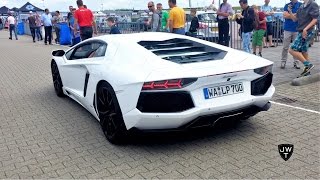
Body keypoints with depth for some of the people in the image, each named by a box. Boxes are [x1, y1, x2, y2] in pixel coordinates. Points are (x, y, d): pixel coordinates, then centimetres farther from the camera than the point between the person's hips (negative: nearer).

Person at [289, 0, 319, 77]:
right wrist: (290, 11, -2)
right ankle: (307, 71, 18)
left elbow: (315, 19, -14)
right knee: (304, 52, 11)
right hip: (301, 32, 9)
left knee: (292, 50, -13)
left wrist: (305, 29, -23)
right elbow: (295, 18, 14)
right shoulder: (302, 6, 13)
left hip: (306, 32, -9)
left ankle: (308, 65, -6)